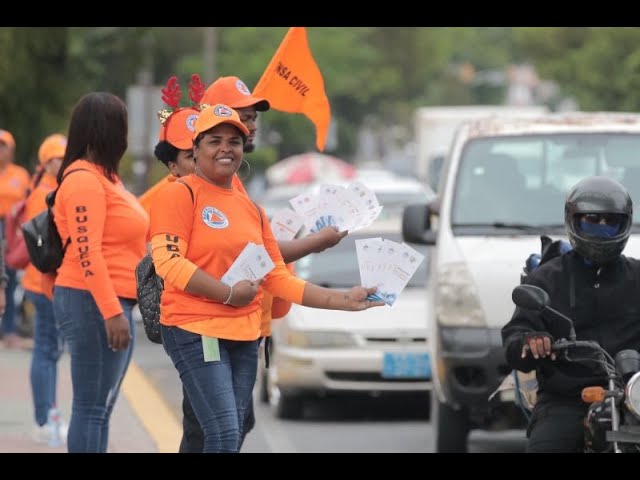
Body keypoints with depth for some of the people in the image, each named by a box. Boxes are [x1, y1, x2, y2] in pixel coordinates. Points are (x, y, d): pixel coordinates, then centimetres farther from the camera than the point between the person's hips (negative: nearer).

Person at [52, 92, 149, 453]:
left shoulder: (105, 176, 18)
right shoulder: (84, 179, -14)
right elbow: (87, 253, -21)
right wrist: (111, 312, -26)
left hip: (111, 304, 11)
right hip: (94, 303, -11)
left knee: (100, 408, 11)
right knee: (92, 408, -11)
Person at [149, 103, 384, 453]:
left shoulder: (251, 208, 16)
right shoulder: (179, 195, -5)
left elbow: (277, 278, 18)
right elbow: (167, 261, -17)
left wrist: (344, 300, 11)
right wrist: (228, 293, -20)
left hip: (244, 336, 8)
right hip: (195, 331, -8)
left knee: (232, 436, 9)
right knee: (225, 436, -17)